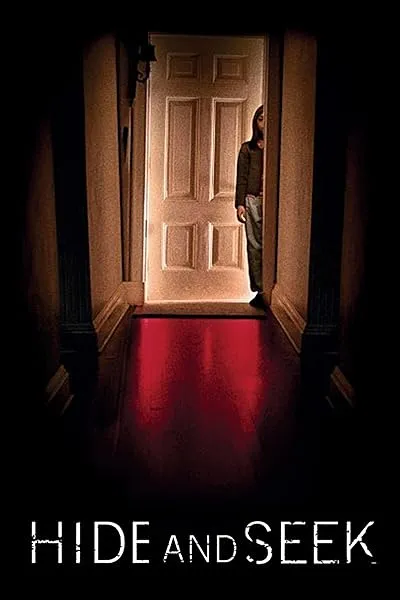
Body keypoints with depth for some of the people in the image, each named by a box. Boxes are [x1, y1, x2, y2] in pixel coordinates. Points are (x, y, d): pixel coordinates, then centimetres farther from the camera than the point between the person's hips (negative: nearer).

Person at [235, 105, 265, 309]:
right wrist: (240, 204, 1)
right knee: (255, 246, 1)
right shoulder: (248, 148, 13)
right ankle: (259, 291, 7)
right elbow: (241, 178, 10)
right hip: (253, 200, 1)